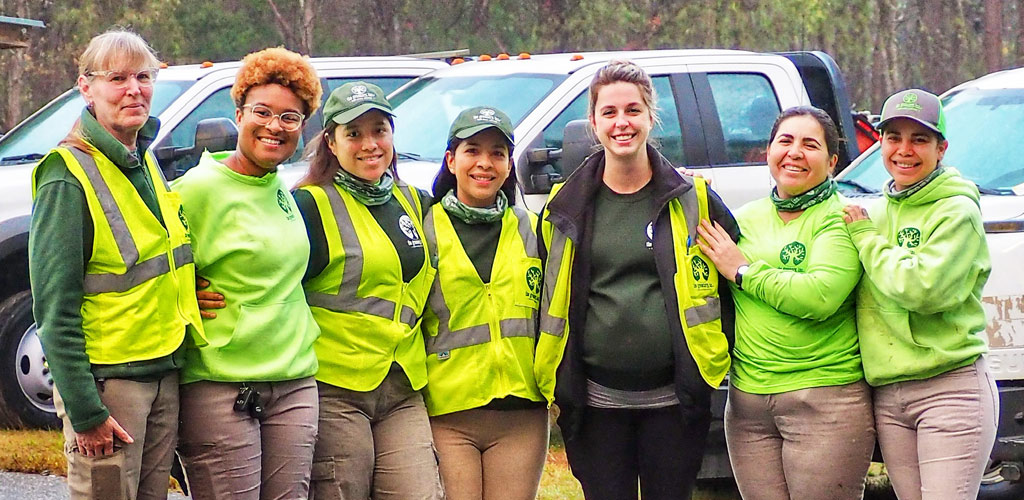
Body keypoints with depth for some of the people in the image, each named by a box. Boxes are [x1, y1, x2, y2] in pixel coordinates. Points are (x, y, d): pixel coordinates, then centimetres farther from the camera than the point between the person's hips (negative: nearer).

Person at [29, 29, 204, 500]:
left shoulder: (148, 165, 11)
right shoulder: (69, 177, -13)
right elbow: (54, 310, -16)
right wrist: (85, 410, -20)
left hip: (164, 376, 8)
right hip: (107, 382, -8)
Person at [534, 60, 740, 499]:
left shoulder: (694, 201, 3)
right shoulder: (566, 208, 6)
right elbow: (547, 296, 14)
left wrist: (714, 360, 5)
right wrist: (556, 384, 9)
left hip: (675, 397, -1)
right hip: (596, 401, 1)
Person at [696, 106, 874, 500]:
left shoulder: (840, 218, -5)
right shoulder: (746, 218, 13)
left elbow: (820, 297, -21)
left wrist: (743, 271, -11)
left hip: (825, 399, -5)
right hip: (747, 401, 5)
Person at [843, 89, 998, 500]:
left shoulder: (958, 211, -5)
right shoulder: (878, 211, 15)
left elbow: (923, 288, -19)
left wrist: (867, 237, -9)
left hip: (949, 389, -6)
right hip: (888, 397, 7)